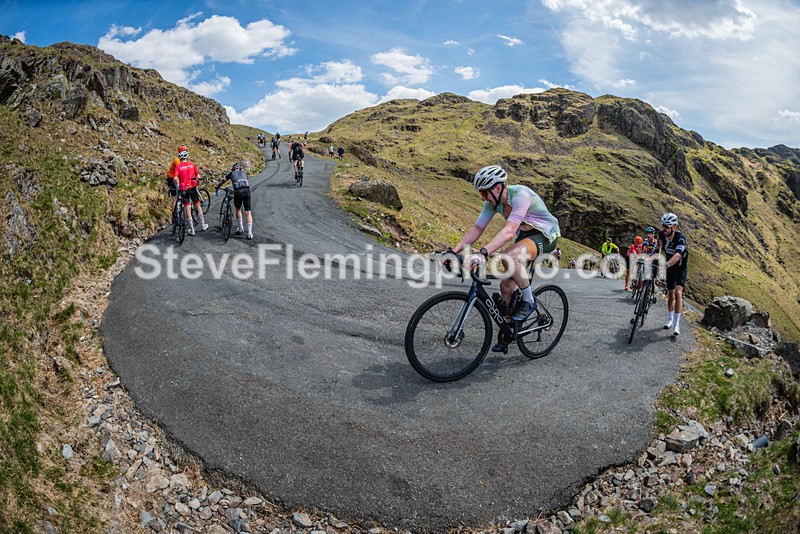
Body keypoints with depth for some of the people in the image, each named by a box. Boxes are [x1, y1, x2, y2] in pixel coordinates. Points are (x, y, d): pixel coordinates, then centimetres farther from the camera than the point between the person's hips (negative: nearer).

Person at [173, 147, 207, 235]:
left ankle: (191, 230, 6)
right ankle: (203, 226, 23)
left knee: (187, 209, 3)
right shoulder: (192, 165, 3)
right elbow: (198, 176, 3)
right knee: (197, 206, 16)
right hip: (192, 188, 1)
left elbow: (175, 178, -15)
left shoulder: (178, 166, -3)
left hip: (183, 189, -1)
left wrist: (177, 186, 1)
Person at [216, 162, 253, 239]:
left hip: (238, 192, -1)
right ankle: (249, 233, -4)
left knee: (238, 209, 25)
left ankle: (241, 228, 28)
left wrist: (217, 187, 52)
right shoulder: (244, 173, 27)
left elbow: (223, 181, 32)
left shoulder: (231, 173, 21)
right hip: (247, 191, 1)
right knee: (248, 212, 2)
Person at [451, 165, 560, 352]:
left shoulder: (520, 195, -30)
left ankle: (529, 301, -15)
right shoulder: (493, 201, -7)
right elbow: (477, 229, -5)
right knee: (506, 285, 0)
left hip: (545, 236, -8)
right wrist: (454, 251, -15)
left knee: (509, 257, -36)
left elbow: (509, 232, -42)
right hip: (524, 237, 8)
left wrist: (483, 253, -53)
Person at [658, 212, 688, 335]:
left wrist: (665, 265, -63)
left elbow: (677, 256, -49)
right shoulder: (662, 234, -18)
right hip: (669, 267, 5)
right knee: (670, 294, 12)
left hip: (681, 267, -4)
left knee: (678, 293, -19)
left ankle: (677, 325, -17)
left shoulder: (680, 237, -33)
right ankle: (670, 320, 29)